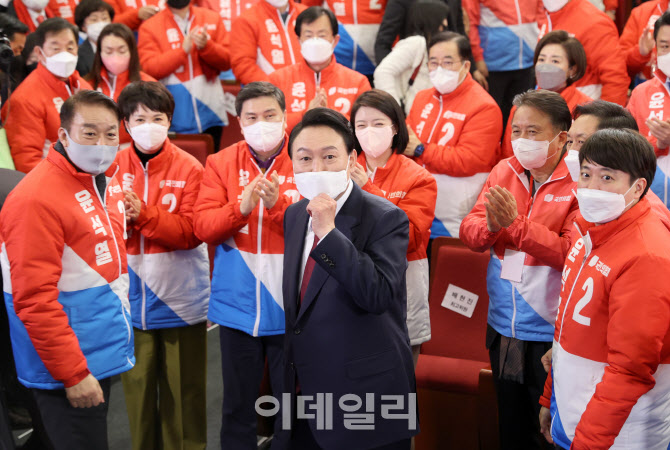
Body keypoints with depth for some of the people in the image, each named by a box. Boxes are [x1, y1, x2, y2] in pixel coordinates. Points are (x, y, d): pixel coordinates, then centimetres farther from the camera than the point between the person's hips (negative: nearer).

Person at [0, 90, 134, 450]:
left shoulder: (106, 177, 5)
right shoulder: (37, 199, -21)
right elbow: (35, 300, -22)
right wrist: (73, 374, -19)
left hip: (103, 354, 8)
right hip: (68, 370, -8)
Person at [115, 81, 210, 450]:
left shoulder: (189, 169, -6)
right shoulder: (113, 166, 1)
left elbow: (190, 232, -12)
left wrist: (143, 214, -23)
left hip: (179, 293, -2)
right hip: (131, 294, 2)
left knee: (182, 387, 8)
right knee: (137, 382, 10)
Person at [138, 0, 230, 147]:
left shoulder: (212, 19, 11)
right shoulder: (149, 27, 3)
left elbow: (227, 62, 6)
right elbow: (149, 69, -8)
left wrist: (206, 46, -14)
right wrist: (183, 49, -18)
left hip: (210, 114, 2)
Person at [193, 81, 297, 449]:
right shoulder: (221, 163, 2)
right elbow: (203, 227, -6)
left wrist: (278, 203, -27)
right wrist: (241, 206, -23)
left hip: (289, 307, -2)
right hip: (237, 305, 2)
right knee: (237, 404, 15)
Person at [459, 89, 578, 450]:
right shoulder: (504, 171, 3)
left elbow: (572, 253, -22)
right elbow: (468, 233, 1)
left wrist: (516, 224, -26)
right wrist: (490, 224, -21)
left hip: (550, 333, -5)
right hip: (503, 326, 5)